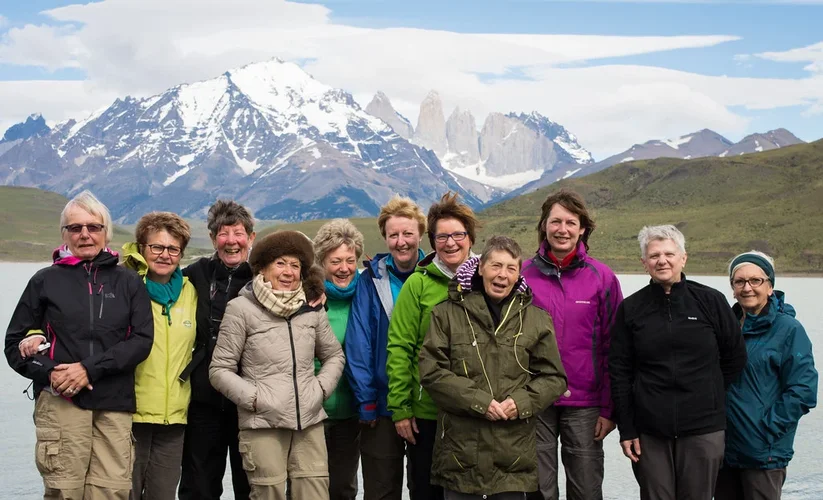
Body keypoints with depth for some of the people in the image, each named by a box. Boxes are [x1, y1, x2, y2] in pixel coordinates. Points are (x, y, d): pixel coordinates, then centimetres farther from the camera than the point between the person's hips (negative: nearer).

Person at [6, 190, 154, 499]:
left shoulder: (128, 282, 11)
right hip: (60, 402, -1)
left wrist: (90, 368, -10)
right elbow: (15, 343, 11)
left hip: (115, 405, 1)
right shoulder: (46, 281, 9)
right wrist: (48, 372, -7)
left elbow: (142, 339, 2)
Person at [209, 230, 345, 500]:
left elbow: (334, 355, 22)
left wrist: (321, 388, 6)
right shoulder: (241, 309, -3)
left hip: (309, 421, 4)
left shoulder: (312, 308, 11)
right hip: (263, 424, -4)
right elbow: (220, 370, -2)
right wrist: (253, 398, -11)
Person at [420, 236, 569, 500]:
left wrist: (521, 402, -11)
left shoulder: (536, 319, 6)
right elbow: (431, 371, -4)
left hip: (514, 452, 1)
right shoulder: (447, 314, 1)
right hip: (460, 449, -1)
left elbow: (553, 378, 8)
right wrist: (478, 401, -14)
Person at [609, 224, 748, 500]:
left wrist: (708, 397, 12)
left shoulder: (711, 301, 2)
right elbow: (619, 372, 4)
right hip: (649, 432, 1)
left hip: (703, 430, 0)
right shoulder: (630, 309, 4)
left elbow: (735, 357, 10)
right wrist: (626, 429, 1)